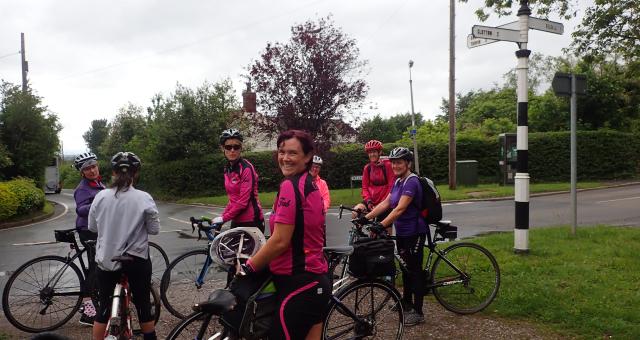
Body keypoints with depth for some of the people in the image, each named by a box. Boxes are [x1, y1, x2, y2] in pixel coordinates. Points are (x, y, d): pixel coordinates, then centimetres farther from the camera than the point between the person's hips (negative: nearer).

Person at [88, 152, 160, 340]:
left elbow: (92, 227, 6)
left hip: (106, 259, 2)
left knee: (104, 307, 14)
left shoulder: (101, 196, -5)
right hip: (136, 260, -2)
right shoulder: (144, 198, -12)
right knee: (143, 306, 13)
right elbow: (154, 229, -6)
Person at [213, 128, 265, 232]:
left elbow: (243, 201, -19)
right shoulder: (228, 169, 9)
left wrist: (224, 218, -15)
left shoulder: (246, 169, -15)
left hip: (251, 221, -8)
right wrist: (222, 216, 4)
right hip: (237, 221, 8)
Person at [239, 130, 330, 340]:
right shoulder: (311, 185, 12)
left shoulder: (290, 186, -16)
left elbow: (280, 241, -20)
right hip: (316, 281, 9)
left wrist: (248, 267, -6)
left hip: (298, 285, -9)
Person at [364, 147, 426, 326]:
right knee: (405, 268, 19)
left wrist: (381, 225, -34)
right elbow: (385, 203, 7)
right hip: (401, 232, 9)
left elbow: (400, 209, -28)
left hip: (414, 232, -9)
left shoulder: (412, 182, -19)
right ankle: (407, 302, 34)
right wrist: (365, 217, 0)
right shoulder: (398, 181, 9)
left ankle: (418, 312, 8)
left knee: (415, 270, -1)